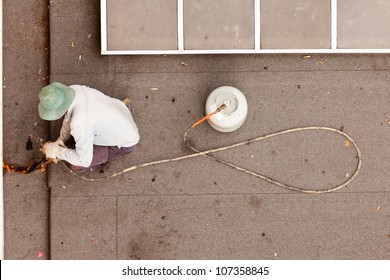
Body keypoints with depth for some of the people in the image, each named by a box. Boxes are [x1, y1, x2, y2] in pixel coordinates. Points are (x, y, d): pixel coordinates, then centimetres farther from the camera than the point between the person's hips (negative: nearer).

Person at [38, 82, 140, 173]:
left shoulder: (80, 124, -43)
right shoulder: (73, 89, -22)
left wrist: (56, 151, -19)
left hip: (124, 143, -7)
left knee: (76, 165, -17)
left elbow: (84, 161, -30)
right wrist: (61, 139, -1)